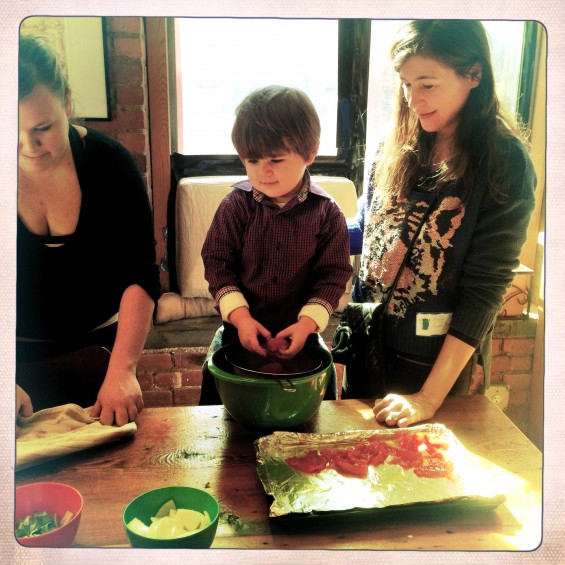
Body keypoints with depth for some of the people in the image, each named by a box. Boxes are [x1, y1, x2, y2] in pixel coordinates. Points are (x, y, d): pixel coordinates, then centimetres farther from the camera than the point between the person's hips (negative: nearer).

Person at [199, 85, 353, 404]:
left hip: (299, 332, 0)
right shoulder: (236, 206, -8)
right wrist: (239, 315, -18)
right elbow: (217, 262, -7)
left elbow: (334, 274, -6)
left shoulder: (326, 212, -8)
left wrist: (307, 323, -18)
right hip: (240, 329, 1)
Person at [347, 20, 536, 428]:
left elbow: (485, 286, -18)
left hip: (439, 360, -4)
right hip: (367, 344, 5)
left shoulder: (505, 164, -14)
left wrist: (430, 397, -20)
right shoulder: (396, 148, 0)